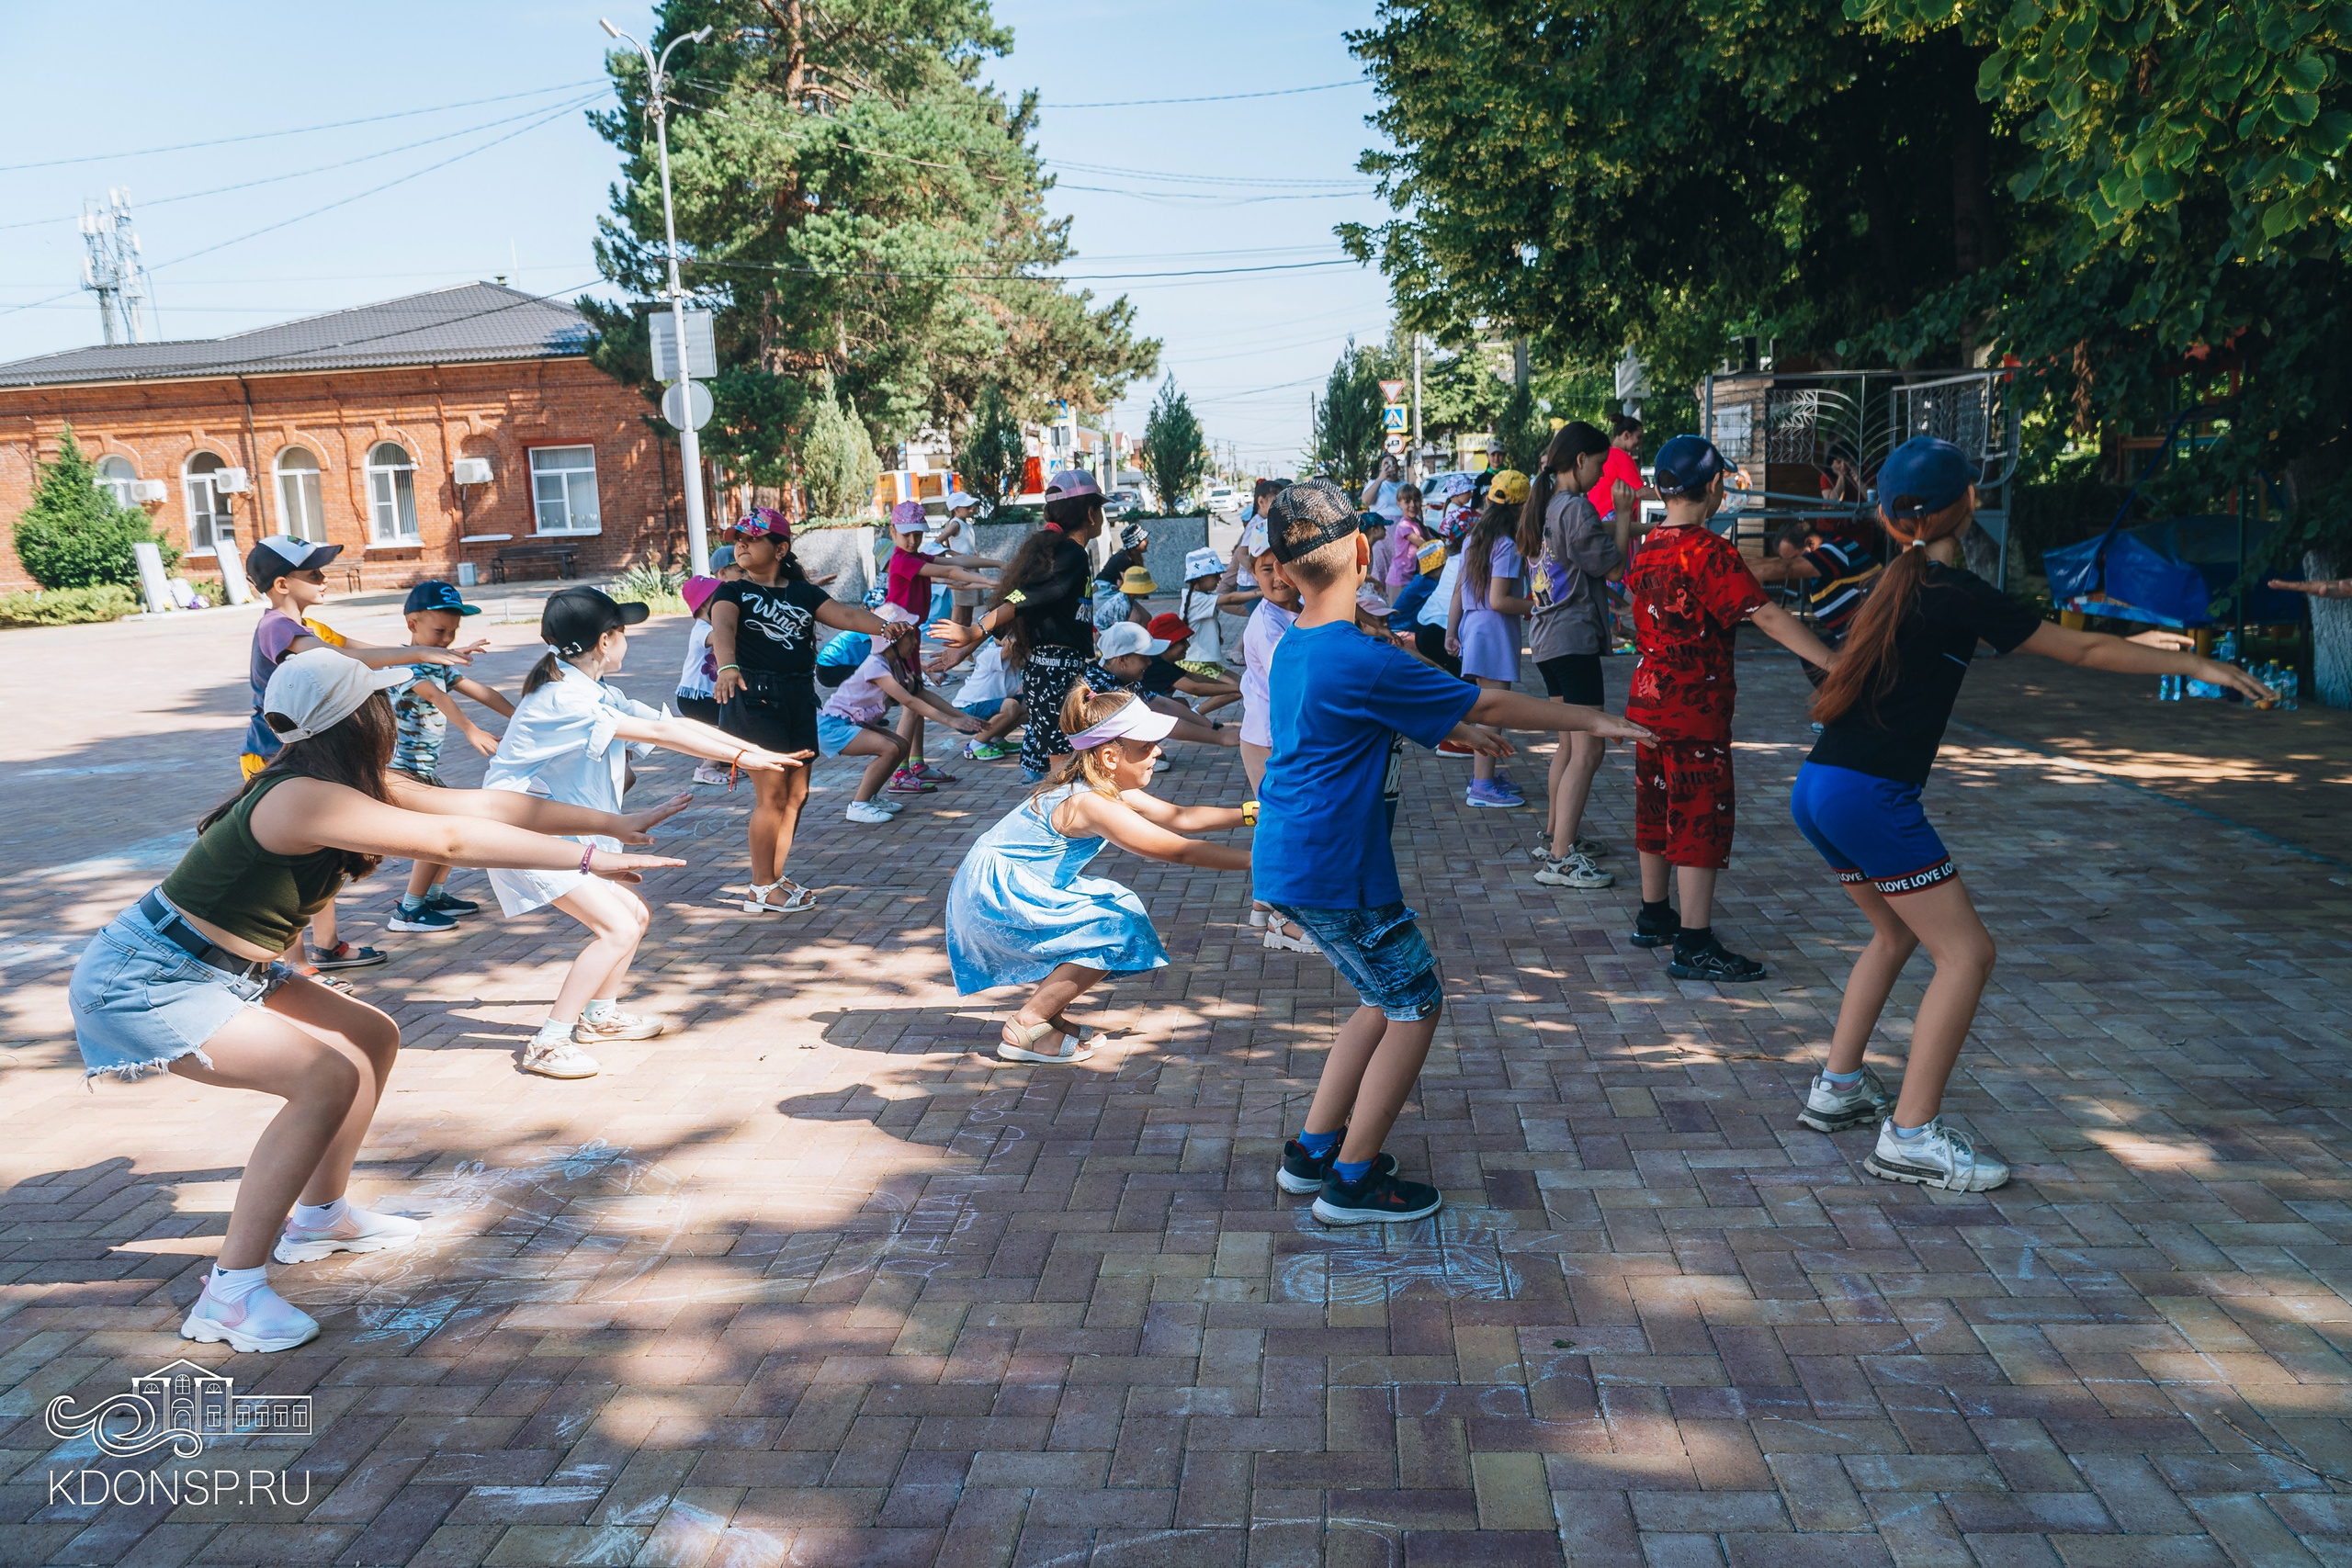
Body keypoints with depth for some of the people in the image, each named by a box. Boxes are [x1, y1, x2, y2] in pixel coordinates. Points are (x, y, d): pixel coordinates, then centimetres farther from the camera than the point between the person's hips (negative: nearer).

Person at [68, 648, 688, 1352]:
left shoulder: (359, 783, 1)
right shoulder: (303, 798, -27)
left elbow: (478, 804, -1)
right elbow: (450, 839, -33)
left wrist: (610, 822, -4)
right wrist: (588, 859, -31)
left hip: (223, 972, 10)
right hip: (140, 982, -10)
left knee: (374, 1039, 13)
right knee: (329, 1077, -23)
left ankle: (319, 1217, 28)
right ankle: (231, 1294, -15)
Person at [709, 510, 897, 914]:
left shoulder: (803, 592, 13)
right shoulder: (733, 592, 0)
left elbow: (847, 615, -1)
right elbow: (722, 627, -20)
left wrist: (886, 626, -22)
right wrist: (727, 667, -42)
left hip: (799, 699, 5)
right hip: (753, 699, -5)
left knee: (797, 794, 8)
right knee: (772, 794, -7)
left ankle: (776, 877, 23)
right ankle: (761, 885, 7)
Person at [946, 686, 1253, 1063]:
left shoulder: (1107, 788, 6)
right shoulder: (1091, 804, -24)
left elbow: (1179, 818, 8)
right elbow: (1178, 850, -26)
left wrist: (1252, 812, 1)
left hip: (997, 891, 10)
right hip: (995, 900, -10)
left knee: (1119, 906, 15)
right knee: (1118, 932, -13)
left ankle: (1047, 1012, 16)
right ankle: (1024, 1028, -8)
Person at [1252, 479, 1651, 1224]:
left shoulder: (1294, 647, 8)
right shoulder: (1361, 660, -21)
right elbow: (1487, 704, -14)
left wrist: (1462, 730, 29)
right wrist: (1592, 719, -3)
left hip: (1291, 859, 9)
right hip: (1331, 872, -9)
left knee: (1387, 998, 19)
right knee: (1415, 1007, 4)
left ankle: (1312, 1151, 25)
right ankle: (1351, 1181, 10)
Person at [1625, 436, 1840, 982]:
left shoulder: (1646, 549, 7)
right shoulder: (1710, 552, -18)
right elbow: (1765, 615, -24)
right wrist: (1831, 661, -27)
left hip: (1648, 703, 8)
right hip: (1696, 712, -8)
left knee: (1658, 812, 18)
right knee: (1701, 822, -3)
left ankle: (1654, 917, 31)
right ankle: (1694, 946, -1)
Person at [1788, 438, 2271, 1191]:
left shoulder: (1890, 584, 12)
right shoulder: (1960, 595, -9)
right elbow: (2083, 650, -3)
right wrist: (2197, 664, 7)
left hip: (1816, 789, 9)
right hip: (1871, 798, -9)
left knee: (1897, 933, 25)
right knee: (1966, 952, -1)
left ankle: (1837, 1089, 27)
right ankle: (1911, 1136, -2)